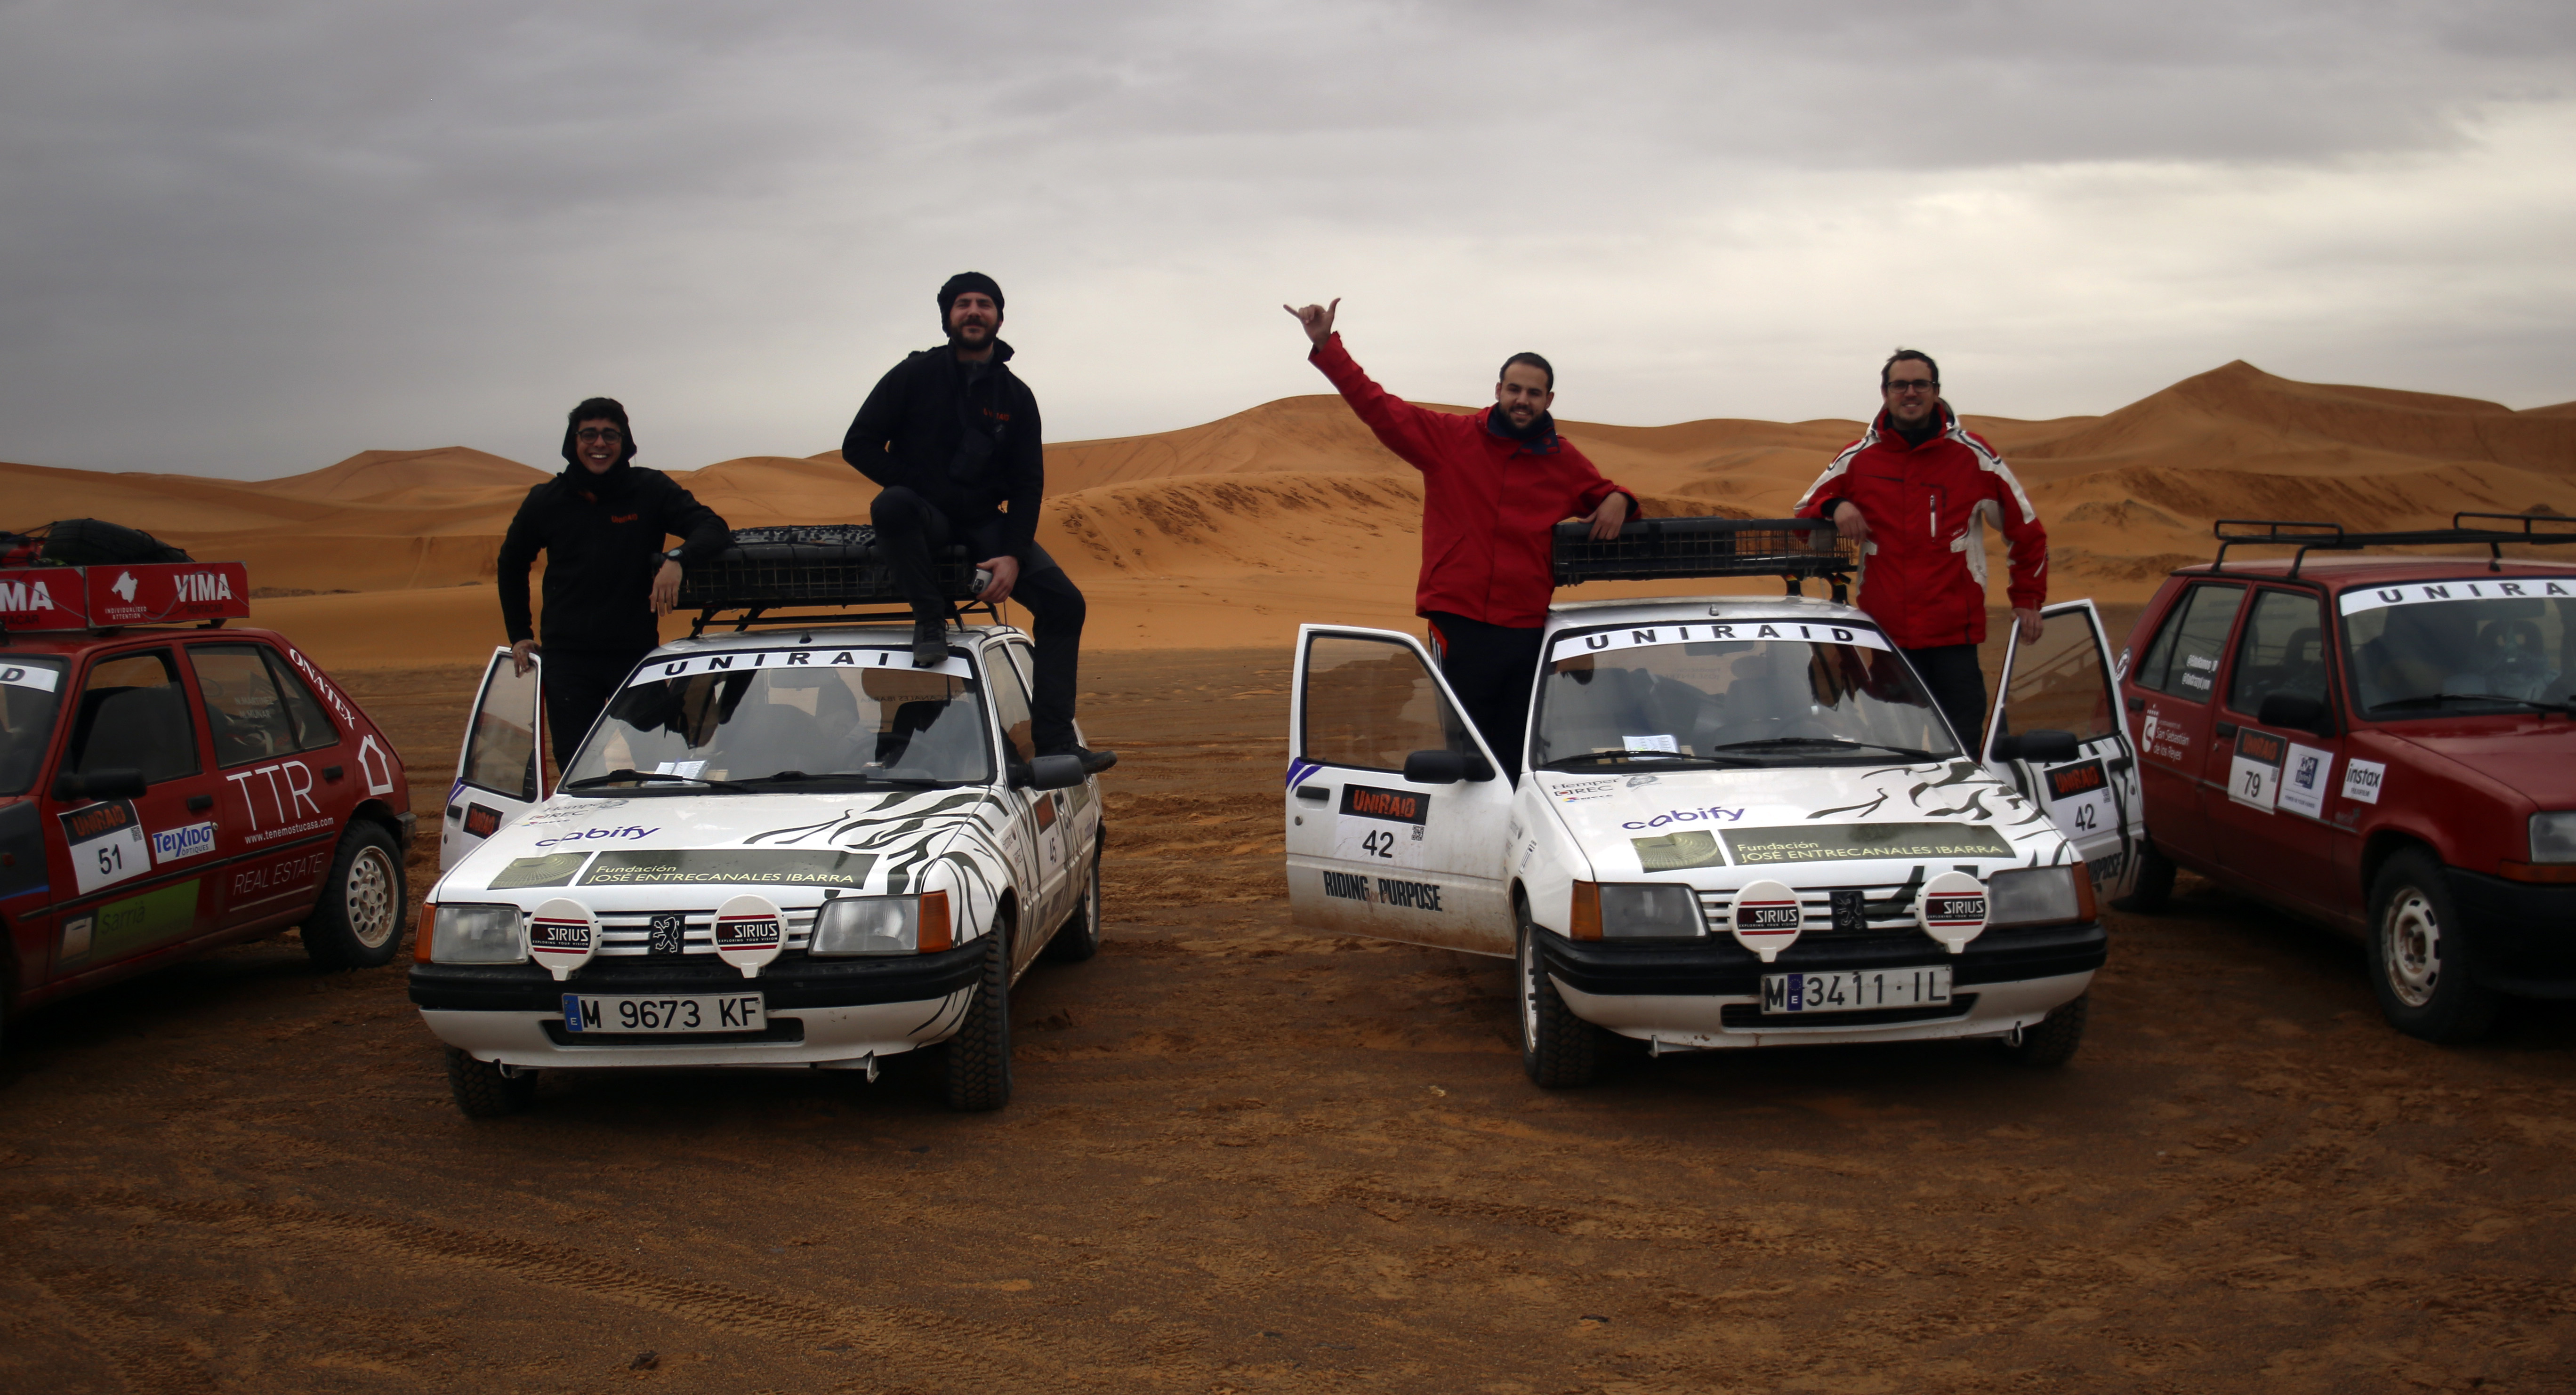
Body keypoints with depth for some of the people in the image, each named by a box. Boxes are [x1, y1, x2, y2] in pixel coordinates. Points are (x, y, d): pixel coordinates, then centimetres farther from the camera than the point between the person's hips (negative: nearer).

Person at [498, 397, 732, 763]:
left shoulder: (651, 490, -2)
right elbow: (511, 564, 20)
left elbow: (713, 527, -10)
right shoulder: (546, 501, 4)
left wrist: (678, 560, -30)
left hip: (636, 653, -1)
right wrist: (519, 633, 15)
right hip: (567, 658, 2)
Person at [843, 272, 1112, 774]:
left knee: (1063, 600, -14)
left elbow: (1028, 485, 5)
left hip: (984, 526, 3)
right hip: (923, 519, -3)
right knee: (892, 505, -40)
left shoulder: (1016, 396, 6)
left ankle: (1055, 743, -13)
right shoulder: (915, 375, -1)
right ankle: (930, 620, -22)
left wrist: (1013, 555, -10)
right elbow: (859, 445, -3)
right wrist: (918, 489, -15)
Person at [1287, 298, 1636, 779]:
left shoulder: (1564, 461, 10)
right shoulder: (1450, 437, 1)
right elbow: (1377, 406, 1)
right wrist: (1326, 346, -6)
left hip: (1527, 631, 3)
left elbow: (1599, 495, 28)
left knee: (1517, 760, 6)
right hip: (1459, 625, -3)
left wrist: (1617, 502, 3)